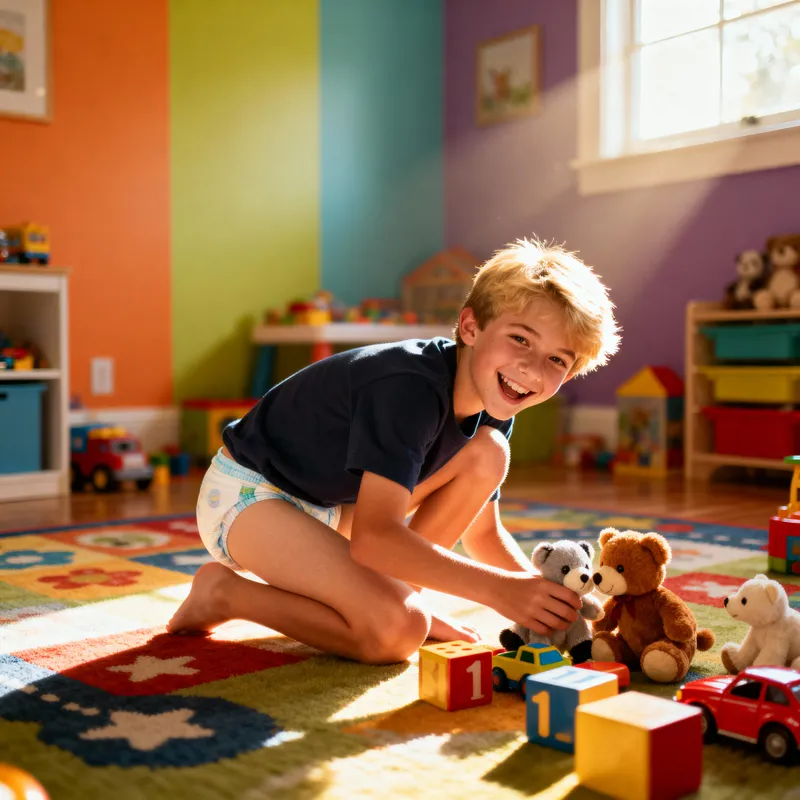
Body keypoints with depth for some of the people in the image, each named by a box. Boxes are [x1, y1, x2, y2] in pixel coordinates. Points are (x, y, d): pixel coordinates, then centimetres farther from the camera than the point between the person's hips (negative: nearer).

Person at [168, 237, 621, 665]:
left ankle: (393, 593, -2)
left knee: (487, 454, -7)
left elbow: (483, 532, 6)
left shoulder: (492, 407, -4)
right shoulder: (412, 386, -31)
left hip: (332, 506, 8)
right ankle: (224, 591, -8)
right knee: (397, 631, -28)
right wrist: (498, 589, -37)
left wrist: (549, 596, -10)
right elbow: (374, 538, -37)